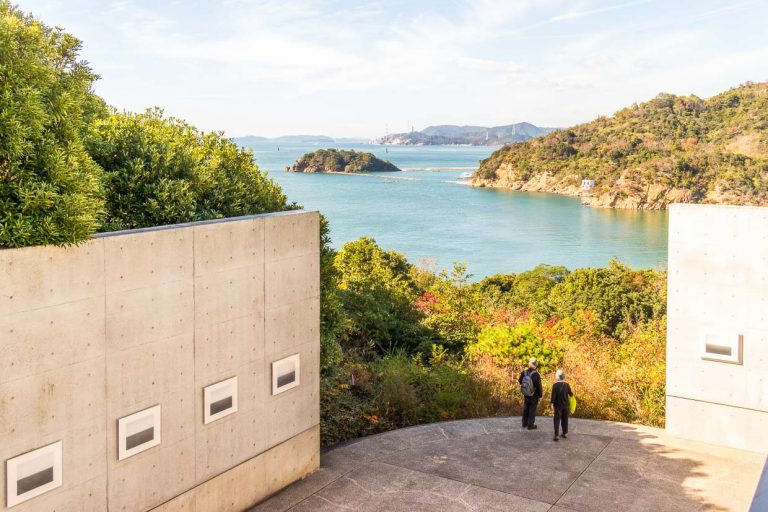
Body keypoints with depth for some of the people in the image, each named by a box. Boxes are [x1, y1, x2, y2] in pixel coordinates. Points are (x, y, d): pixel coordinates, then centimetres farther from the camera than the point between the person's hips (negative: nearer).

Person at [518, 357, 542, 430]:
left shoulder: (524, 372, -9)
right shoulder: (536, 374, -25)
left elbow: (520, 381, 7)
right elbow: (539, 386, -20)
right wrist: (540, 394, -6)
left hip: (526, 395, 5)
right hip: (534, 396, -5)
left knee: (526, 409, 19)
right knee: (532, 410, 8)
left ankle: (524, 423, 30)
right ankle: (530, 425, 14)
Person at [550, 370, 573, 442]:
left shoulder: (555, 385, -12)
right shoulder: (567, 385, -6)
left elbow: (553, 395, -14)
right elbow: (571, 394, 0)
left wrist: (552, 403, -7)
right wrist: (572, 391, 22)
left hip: (558, 406, -2)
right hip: (566, 405, 2)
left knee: (557, 420, 1)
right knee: (565, 419, 16)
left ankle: (556, 435, -4)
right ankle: (565, 433, 24)